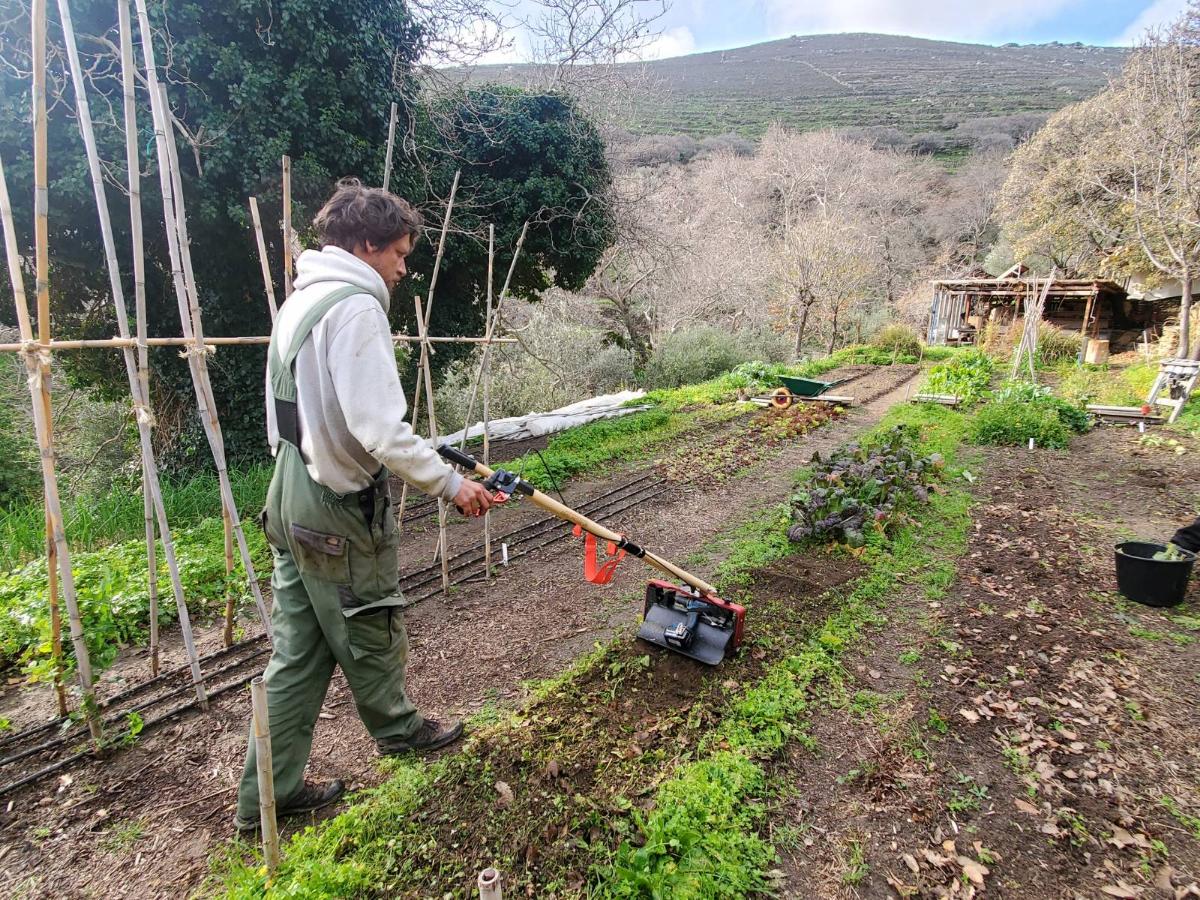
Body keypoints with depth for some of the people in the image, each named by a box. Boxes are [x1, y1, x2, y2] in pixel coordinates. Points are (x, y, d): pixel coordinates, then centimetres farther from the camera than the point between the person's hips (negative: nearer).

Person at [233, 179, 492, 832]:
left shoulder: (300, 300, 13)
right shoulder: (357, 307, -18)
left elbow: (301, 411, 15)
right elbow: (380, 430, -26)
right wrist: (450, 483, -16)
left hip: (291, 495, 9)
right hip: (340, 507, -9)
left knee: (298, 651, 16)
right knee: (369, 631, 15)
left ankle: (267, 796, 27)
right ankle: (396, 728, 42)